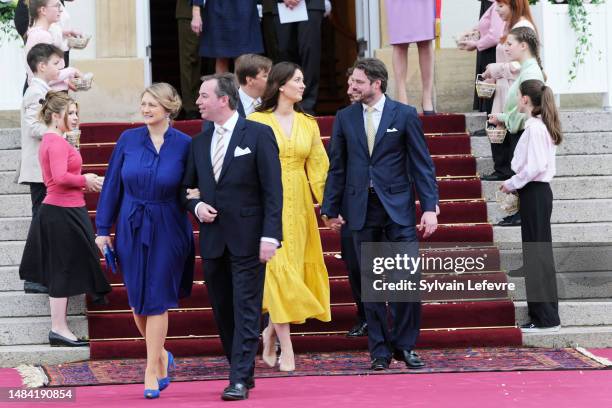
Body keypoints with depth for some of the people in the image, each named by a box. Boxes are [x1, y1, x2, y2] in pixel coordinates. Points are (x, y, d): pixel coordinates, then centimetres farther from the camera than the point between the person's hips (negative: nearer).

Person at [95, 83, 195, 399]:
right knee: (137, 301, 7)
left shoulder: (184, 144, -6)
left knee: (156, 301, -1)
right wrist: (103, 228, 2)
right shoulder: (128, 139, 0)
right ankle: (161, 355, 30)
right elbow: (112, 185, 3)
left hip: (167, 231, -3)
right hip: (131, 229, 3)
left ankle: (152, 370, 9)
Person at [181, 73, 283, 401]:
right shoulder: (199, 142, 12)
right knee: (222, 311, 9)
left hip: (247, 239, -6)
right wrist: (196, 206, -3)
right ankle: (242, 371, 20)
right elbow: (187, 187, 20)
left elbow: (272, 189, -8)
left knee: (246, 310, -6)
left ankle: (239, 380, -6)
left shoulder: (258, 135, -5)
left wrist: (270, 235, -16)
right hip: (213, 239, 6)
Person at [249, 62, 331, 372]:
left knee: (293, 269, 5)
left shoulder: (308, 124, 10)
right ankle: (286, 349, -5)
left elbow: (318, 166, 11)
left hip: (298, 204, 4)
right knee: (277, 269, -8)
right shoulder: (256, 122, -2)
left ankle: (271, 331, 25)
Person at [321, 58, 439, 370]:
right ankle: (379, 350, 12)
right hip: (362, 210, 2)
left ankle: (405, 345, 8)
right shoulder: (345, 118, 8)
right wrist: (330, 208, 9)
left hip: (398, 207, -2)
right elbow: (337, 167, 12)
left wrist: (430, 207, -6)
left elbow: (422, 164, 0)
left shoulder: (405, 115, 0)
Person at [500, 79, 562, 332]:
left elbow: (535, 166, -23)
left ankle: (546, 318, -2)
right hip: (537, 191, 10)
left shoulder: (535, 128, -16)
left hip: (534, 194, -10)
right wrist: (515, 184, 11)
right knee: (537, 253, 13)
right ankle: (545, 314, 17)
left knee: (537, 253, -6)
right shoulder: (541, 126, 13)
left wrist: (512, 184, -11)